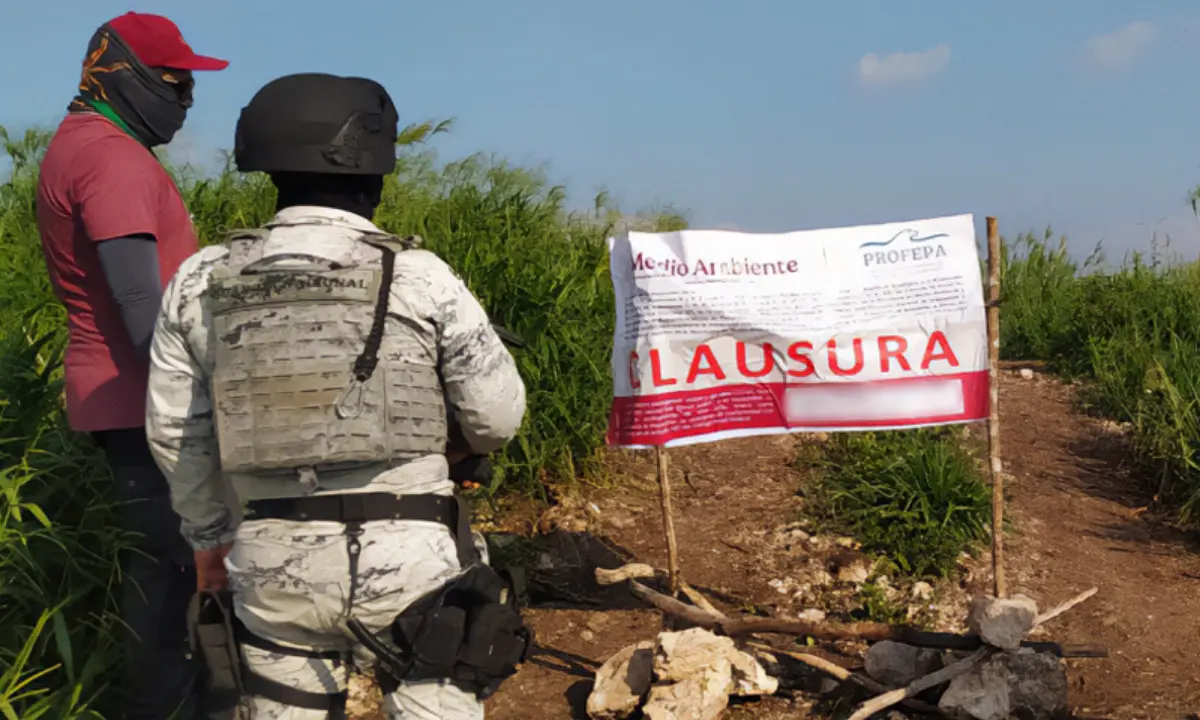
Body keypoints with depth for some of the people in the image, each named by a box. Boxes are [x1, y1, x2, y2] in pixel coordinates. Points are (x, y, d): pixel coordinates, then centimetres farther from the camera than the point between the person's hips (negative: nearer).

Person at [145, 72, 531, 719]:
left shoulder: (200, 282, 1)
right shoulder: (420, 278, -9)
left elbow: (173, 431, 9)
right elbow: (498, 417, -3)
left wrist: (208, 533, 23)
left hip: (272, 560, 3)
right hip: (406, 556, -3)